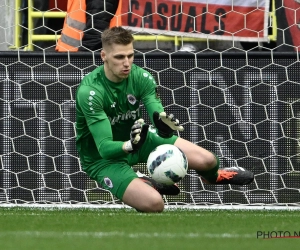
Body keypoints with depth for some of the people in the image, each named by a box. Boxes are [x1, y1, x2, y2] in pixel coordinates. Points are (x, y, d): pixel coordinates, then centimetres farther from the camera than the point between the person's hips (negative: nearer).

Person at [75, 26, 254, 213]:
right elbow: (104, 147, -32)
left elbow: (158, 115, -21)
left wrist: (165, 127, -46)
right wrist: (130, 145, -53)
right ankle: (139, 184, 7)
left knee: (207, 160, -7)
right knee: (154, 203, -30)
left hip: (135, 137, 5)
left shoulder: (141, 77, -15)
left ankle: (213, 176, 32)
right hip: (103, 157, -5)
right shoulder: (89, 91, -30)